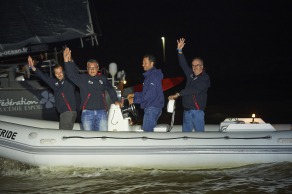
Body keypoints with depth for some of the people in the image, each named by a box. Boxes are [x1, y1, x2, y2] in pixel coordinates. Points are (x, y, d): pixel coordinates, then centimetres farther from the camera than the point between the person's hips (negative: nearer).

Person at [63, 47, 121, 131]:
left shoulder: (103, 78, 11)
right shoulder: (83, 78, 4)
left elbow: (110, 89, 22)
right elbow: (72, 75, -9)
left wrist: (115, 100, 12)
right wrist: (67, 61, -21)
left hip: (102, 112, 1)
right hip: (87, 112, -1)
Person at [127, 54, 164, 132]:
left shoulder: (154, 76, -14)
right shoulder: (149, 75, 18)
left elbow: (150, 94, -21)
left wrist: (134, 100, -15)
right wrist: (134, 94, 12)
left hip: (152, 108, -10)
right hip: (150, 108, 10)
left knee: (147, 131, -11)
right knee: (149, 130, 13)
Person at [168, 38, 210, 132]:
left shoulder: (205, 78, -10)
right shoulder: (191, 74, 11)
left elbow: (194, 90, -20)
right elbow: (183, 64, 12)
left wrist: (178, 94, -23)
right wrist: (180, 50, 1)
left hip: (197, 111, -7)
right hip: (186, 110, 7)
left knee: (199, 133, -2)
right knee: (185, 132, 11)